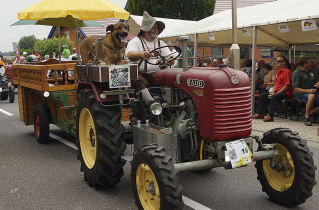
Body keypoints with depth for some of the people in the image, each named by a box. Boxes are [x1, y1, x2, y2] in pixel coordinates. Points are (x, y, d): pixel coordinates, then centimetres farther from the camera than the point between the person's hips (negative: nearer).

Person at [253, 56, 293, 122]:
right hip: (277, 92, 9)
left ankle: (270, 116, -34)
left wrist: (276, 93, -19)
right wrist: (272, 91, 2)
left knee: (274, 97, -35)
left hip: (286, 92, -9)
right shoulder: (277, 71, 15)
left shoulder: (287, 71, -11)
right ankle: (259, 113, 2)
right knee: (262, 95, 0)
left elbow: (287, 86, -17)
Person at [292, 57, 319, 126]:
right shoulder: (297, 72, -4)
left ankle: (309, 113, -9)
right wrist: (308, 90, -21)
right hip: (301, 94, -6)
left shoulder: (313, 72, 16)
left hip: (313, 92, 6)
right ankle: (307, 118, -26)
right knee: (311, 96, -39)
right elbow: (296, 89, -10)